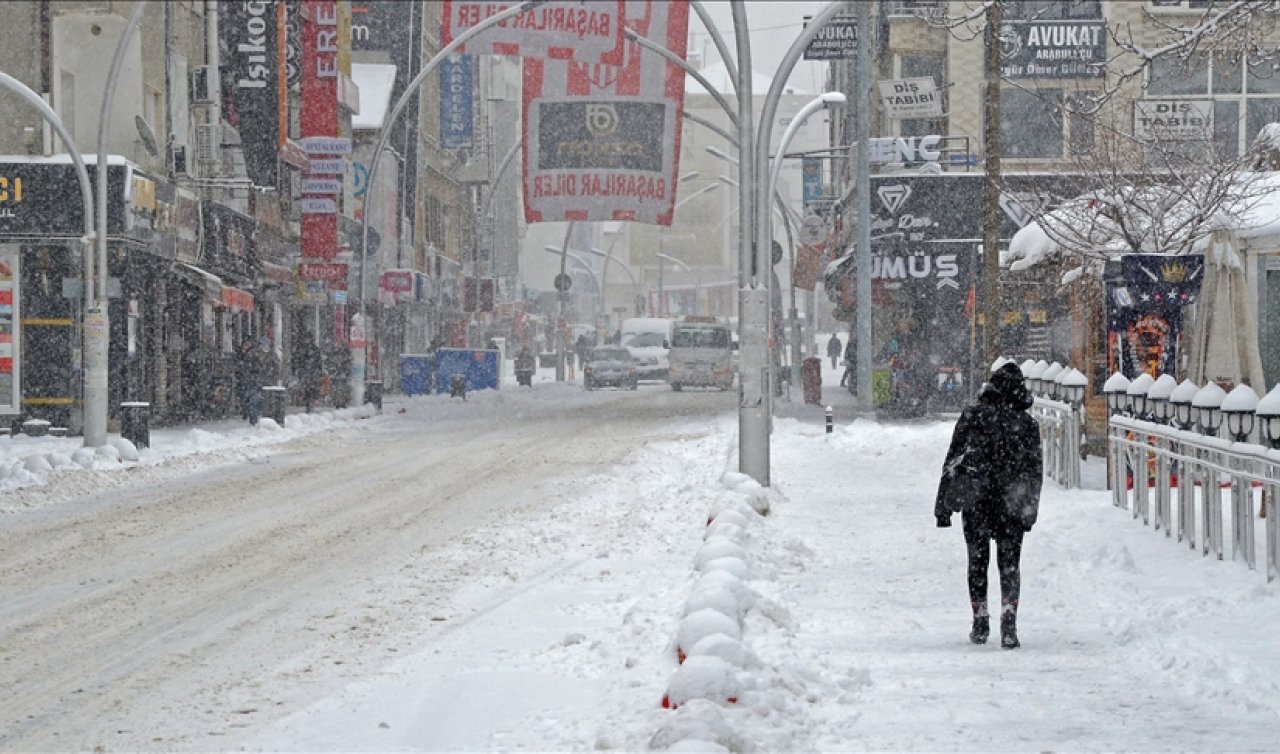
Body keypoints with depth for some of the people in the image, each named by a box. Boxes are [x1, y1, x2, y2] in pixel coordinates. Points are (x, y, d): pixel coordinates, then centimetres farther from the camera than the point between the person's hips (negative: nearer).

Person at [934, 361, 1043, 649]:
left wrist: (943, 505, 3)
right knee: (1009, 563, 3)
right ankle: (1008, 620, -15)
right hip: (1011, 504, 1)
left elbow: (952, 462, -2)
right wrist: (1030, 511, 15)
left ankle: (981, 624, 14)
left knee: (977, 562, 12)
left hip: (974, 500, -1)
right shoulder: (1027, 423, 2)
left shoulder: (972, 416, -3)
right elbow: (1034, 469, 7)